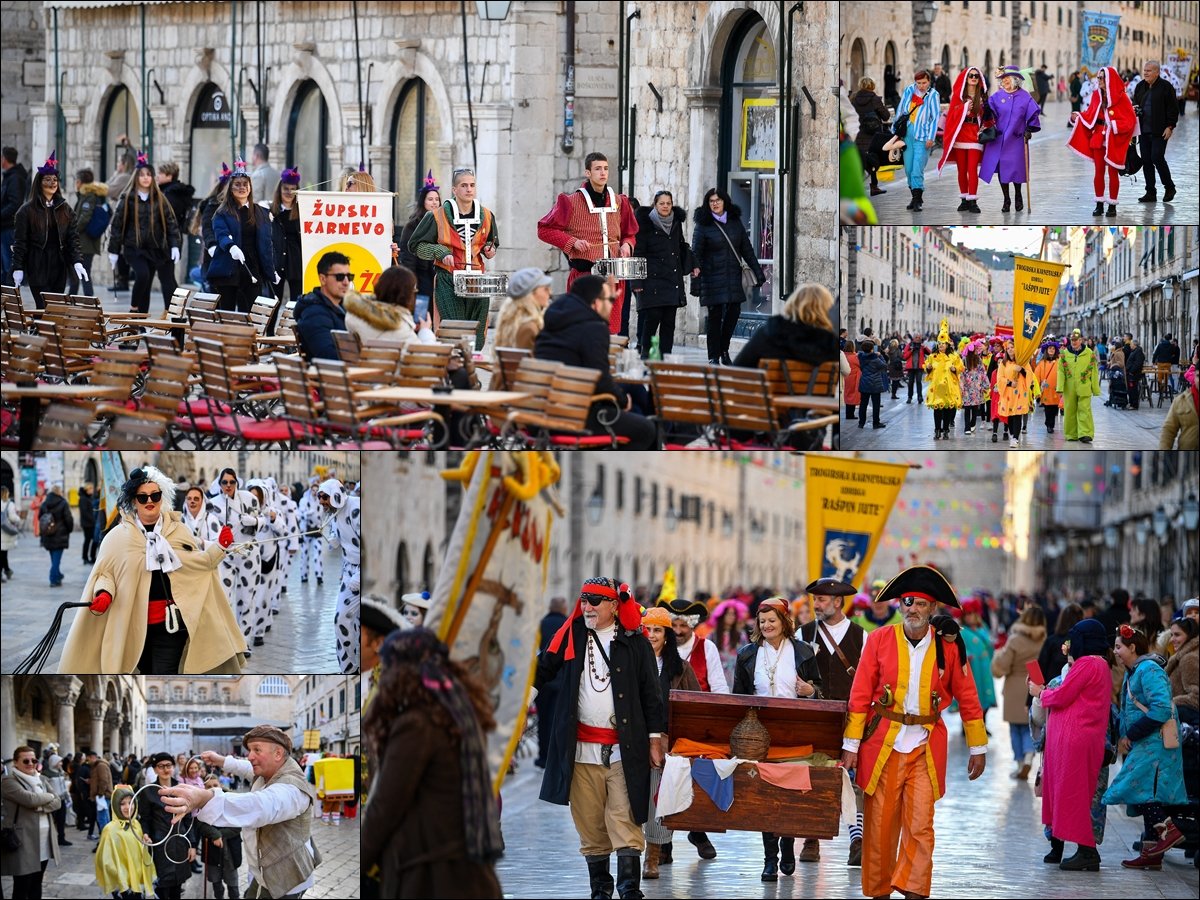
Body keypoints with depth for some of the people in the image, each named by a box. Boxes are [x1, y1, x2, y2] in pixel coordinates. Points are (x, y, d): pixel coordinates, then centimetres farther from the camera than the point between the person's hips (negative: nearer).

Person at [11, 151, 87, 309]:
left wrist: (77, 261, -6)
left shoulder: (65, 209, 9)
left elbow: (73, 238, 7)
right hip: (37, 268, -3)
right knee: (44, 308, -9)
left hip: (59, 267, 3)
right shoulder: (27, 210, -1)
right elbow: (19, 241, -1)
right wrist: (18, 268, -6)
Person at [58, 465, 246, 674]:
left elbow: (197, 563, 14)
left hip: (171, 620, -1)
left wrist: (219, 547, 1)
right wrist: (104, 594, -15)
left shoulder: (178, 531, 6)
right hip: (135, 622, 1)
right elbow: (105, 572, 4)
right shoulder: (119, 536, 1)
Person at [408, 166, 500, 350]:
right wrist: (441, 253, -12)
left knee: (477, 334, 3)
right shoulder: (438, 216, -4)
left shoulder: (486, 216, 8)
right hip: (448, 280, -4)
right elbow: (416, 244, 2)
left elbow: (492, 242, 26)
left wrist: (490, 249, 3)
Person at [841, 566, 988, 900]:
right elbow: (860, 695, 1)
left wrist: (978, 747, 10)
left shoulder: (948, 646, 1)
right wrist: (851, 745, -2)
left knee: (920, 826, -9)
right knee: (880, 825, 5)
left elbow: (968, 698, 8)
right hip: (883, 744, 1)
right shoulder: (879, 640, 1)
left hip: (926, 747, 0)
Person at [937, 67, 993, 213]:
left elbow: (988, 118, 11)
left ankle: (973, 201, -12)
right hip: (960, 136, 1)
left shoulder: (983, 97, 6)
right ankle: (965, 200, 12)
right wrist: (964, 109, -14)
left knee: (972, 169, -10)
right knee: (962, 170, 4)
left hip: (975, 136, -1)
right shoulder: (958, 96, 6)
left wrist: (987, 128, -6)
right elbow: (952, 117, 0)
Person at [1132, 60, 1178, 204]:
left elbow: (1172, 109, -6)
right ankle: (1150, 192, 12)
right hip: (1144, 131, 6)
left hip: (1159, 132, -6)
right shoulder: (1140, 87, 13)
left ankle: (1169, 187, 8)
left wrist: (1170, 127, -12)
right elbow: (1135, 104, 26)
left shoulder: (1165, 87, -5)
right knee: (1146, 160, 5)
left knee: (1157, 158, -11)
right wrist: (1134, 109, 2)